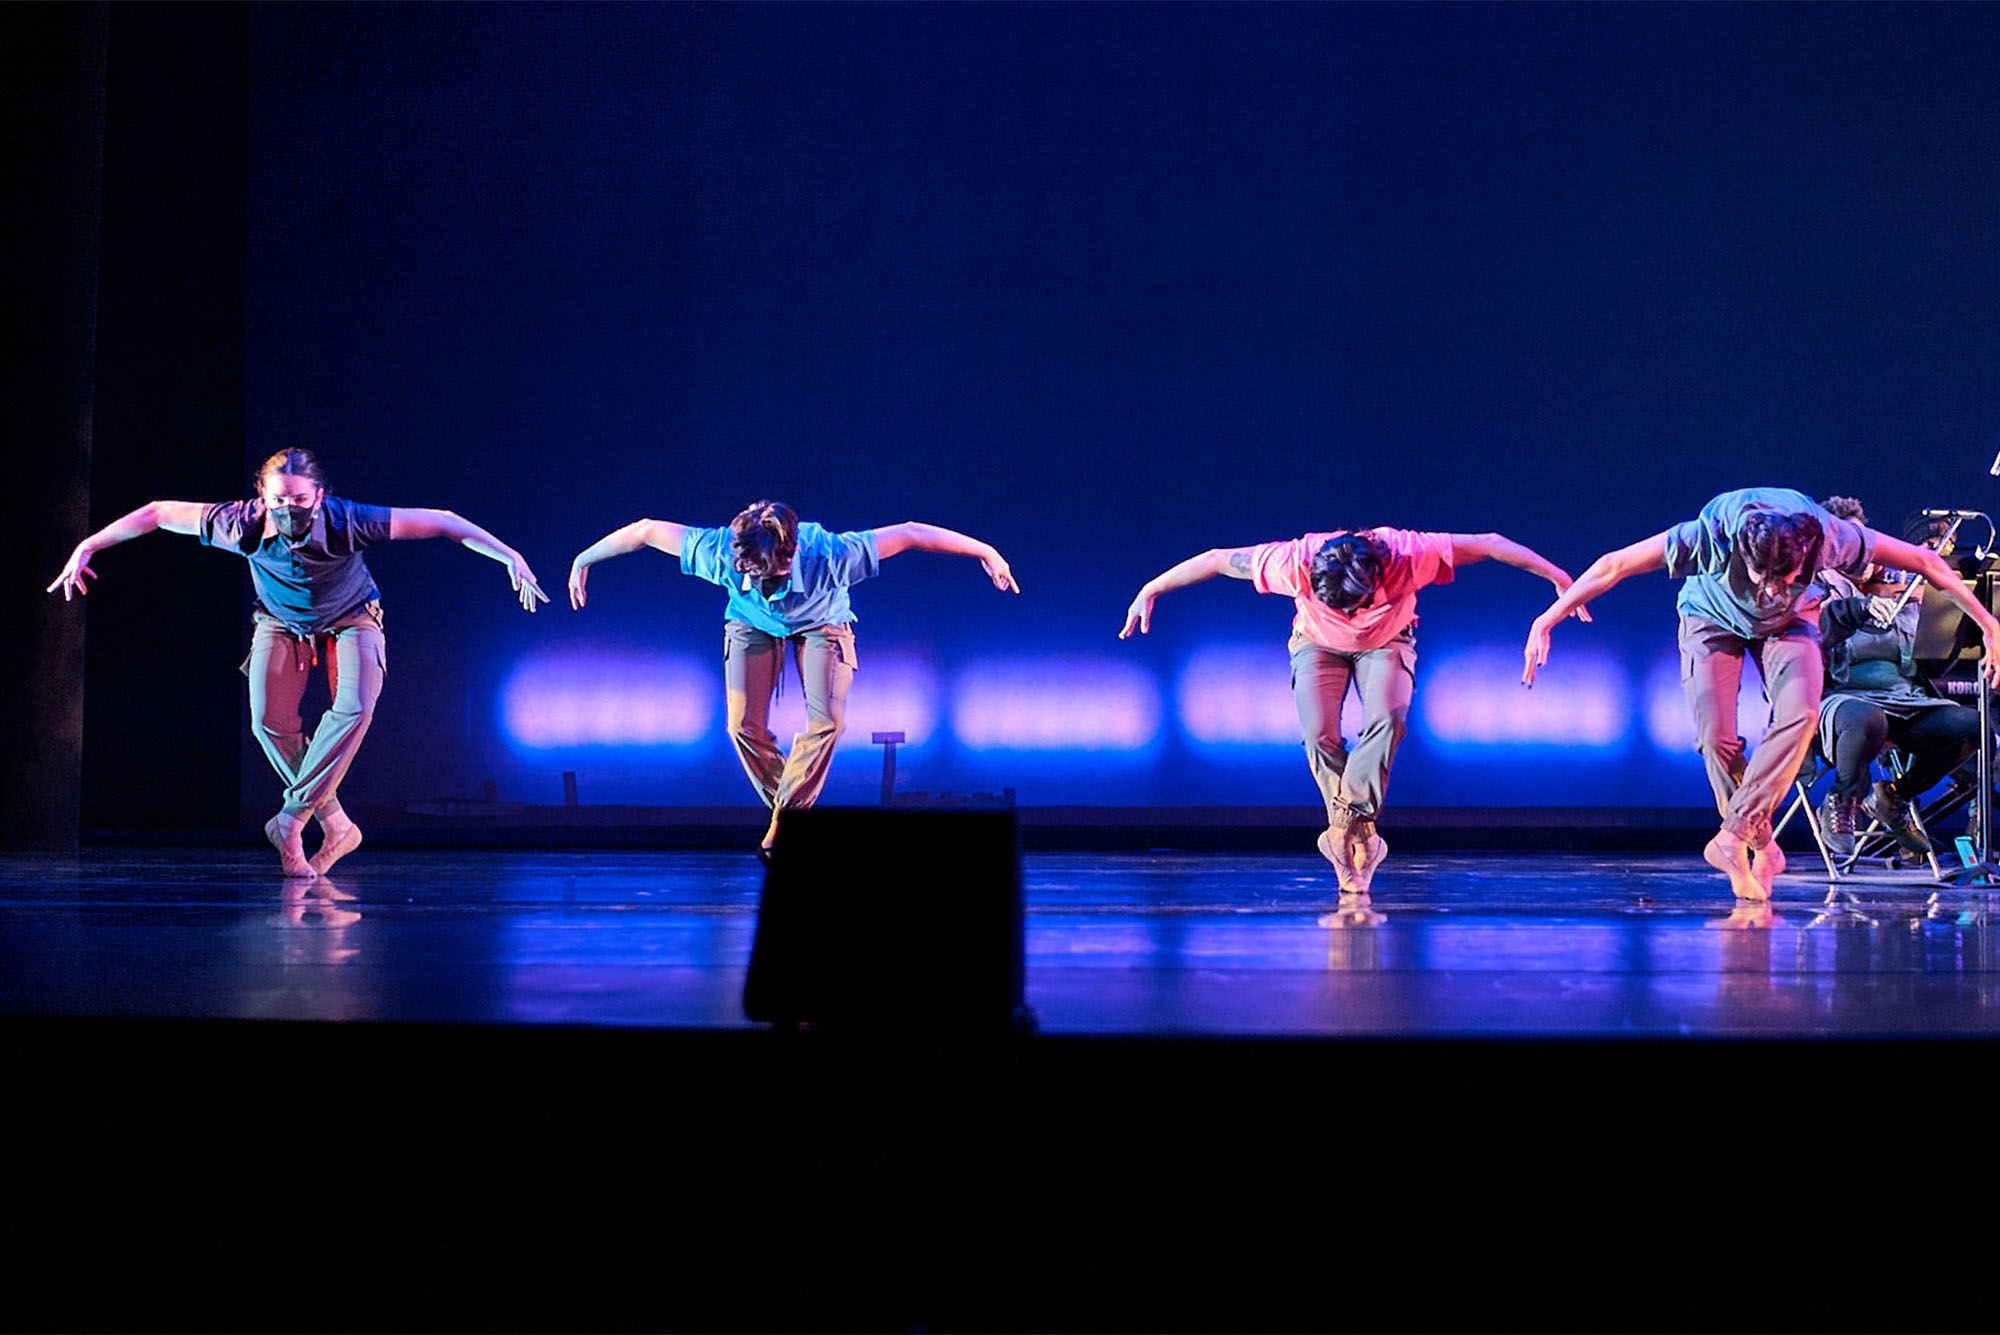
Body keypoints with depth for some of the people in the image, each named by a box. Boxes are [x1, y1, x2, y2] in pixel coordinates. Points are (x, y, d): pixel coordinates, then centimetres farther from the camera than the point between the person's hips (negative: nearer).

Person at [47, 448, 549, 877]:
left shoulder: (347, 522, -37)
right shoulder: (244, 524, -33)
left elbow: (440, 522, -34)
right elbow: (158, 513, -22)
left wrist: (511, 557, -35)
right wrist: (86, 547, -18)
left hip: (350, 618, -2)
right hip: (281, 622, 2)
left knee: (353, 706, -27)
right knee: (270, 722, -17)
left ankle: (292, 818, -20)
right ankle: (336, 826, -4)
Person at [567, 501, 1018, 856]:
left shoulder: (827, 554, -45)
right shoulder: (719, 552, -40)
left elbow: (909, 534, -38)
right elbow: (645, 530, -27)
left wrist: (985, 552, -31)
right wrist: (584, 560, -14)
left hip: (820, 622, -1)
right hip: (752, 624, 1)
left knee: (826, 720, -19)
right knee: (745, 727, -10)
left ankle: (782, 824, -9)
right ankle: (794, 817, 12)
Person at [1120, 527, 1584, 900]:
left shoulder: (1407, 554, -40)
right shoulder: (1295, 563, -39)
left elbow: (1489, 544, -29)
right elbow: (1217, 560, -27)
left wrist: (1559, 578, -23)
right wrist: (1150, 591, -19)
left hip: (1386, 642, 0)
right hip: (1318, 643, 0)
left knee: (1387, 720, -28)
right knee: (1319, 736, -21)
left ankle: (1346, 830, -20)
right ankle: (1359, 833, -4)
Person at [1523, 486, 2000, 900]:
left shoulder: (1829, 537, -37)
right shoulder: (1709, 536, -41)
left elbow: (1926, 563, -23)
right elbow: (1611, 567, -31)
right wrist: (1546, 622, -28)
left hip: (1788, 622, 1)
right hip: (1714, 618, -1)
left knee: (1799, 713, -26)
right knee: (1715, 736, -17)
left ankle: (1734, 836, -22)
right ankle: (1762, 848, 1)